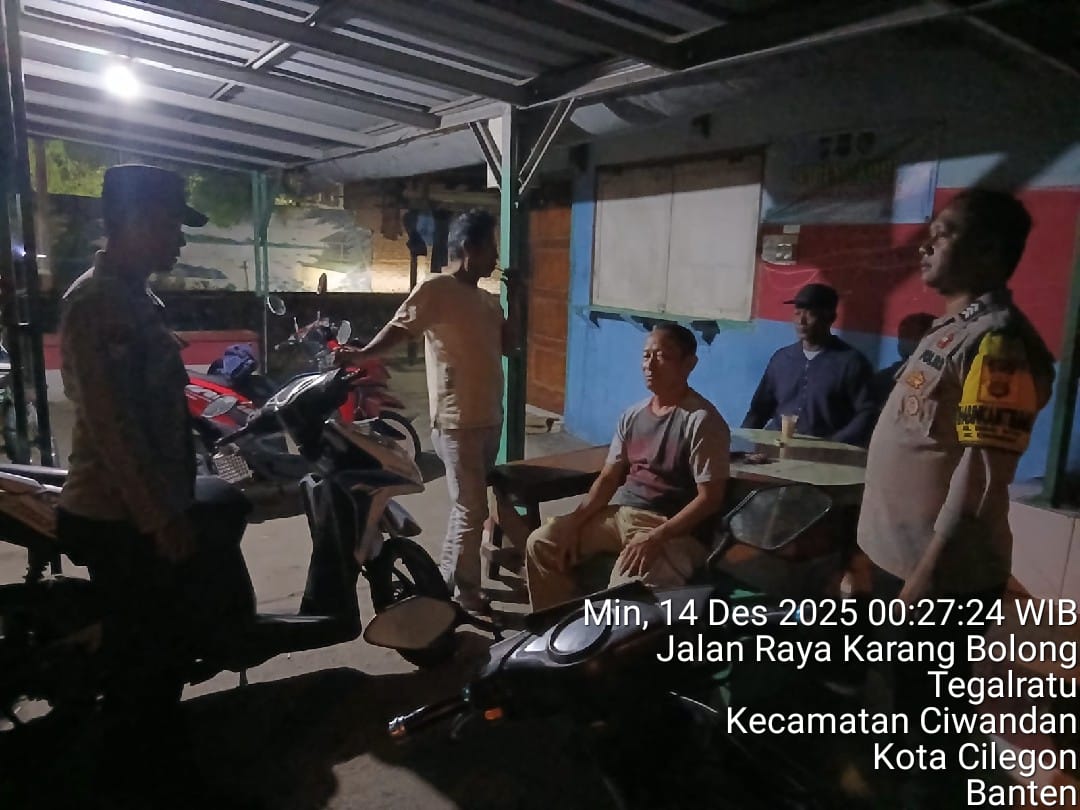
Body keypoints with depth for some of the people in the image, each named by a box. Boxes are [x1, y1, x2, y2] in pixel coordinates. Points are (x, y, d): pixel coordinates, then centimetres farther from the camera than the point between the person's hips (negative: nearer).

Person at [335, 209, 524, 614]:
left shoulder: (488, 298, 14)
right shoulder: (436, 288, -10)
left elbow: (508, 346, 15)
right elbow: (399, 327, -15)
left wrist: (515, 300, 7)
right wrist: (363, 354, -31)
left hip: (489, 419, 9)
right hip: (458, 422, -9)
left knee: (470, 506, 18)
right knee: (472, 511, -3)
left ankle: (445, 579, 34)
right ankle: (466, 595, 14)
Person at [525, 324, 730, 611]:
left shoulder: (703, 421, -13)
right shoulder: (632, 415, 9)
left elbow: (710, 498, -16)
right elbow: (609, 477, 9)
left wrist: (656, 538, -25)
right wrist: (575, 520, -6)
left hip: (672, 527, -7)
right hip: (619, 512, 7)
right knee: (540, 543, -3)